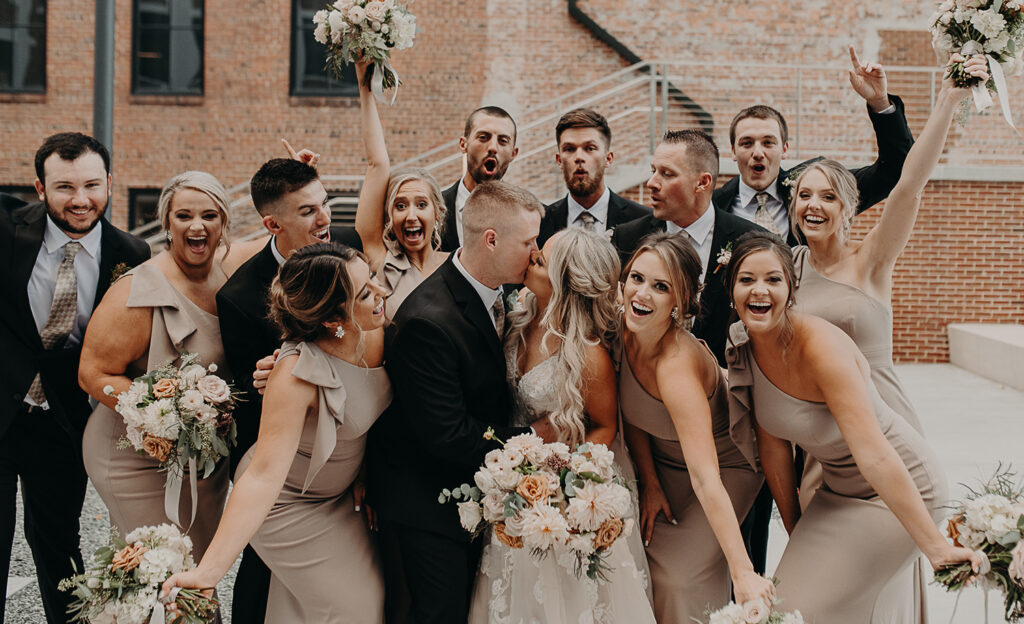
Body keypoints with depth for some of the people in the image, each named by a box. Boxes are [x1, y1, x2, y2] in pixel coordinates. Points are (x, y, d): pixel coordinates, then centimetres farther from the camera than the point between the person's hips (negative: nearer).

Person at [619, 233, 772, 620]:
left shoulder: (677, 366, -40)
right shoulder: (623, 331, -20)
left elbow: (706, 480, -43)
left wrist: (743, 573, -45)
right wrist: (650, 483, -7)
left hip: (726, 465, -6)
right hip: (658, 462, 6)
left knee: (682, 578, -13)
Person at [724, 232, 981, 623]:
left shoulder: (821, 346, -30)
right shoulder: (742, 349, -8)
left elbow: (874, 455, -36)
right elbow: (774, 447, 1)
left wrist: (937, 547, -37)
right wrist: (795, 533, 5)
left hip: (899, 488, -7)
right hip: (838, 488, 8)